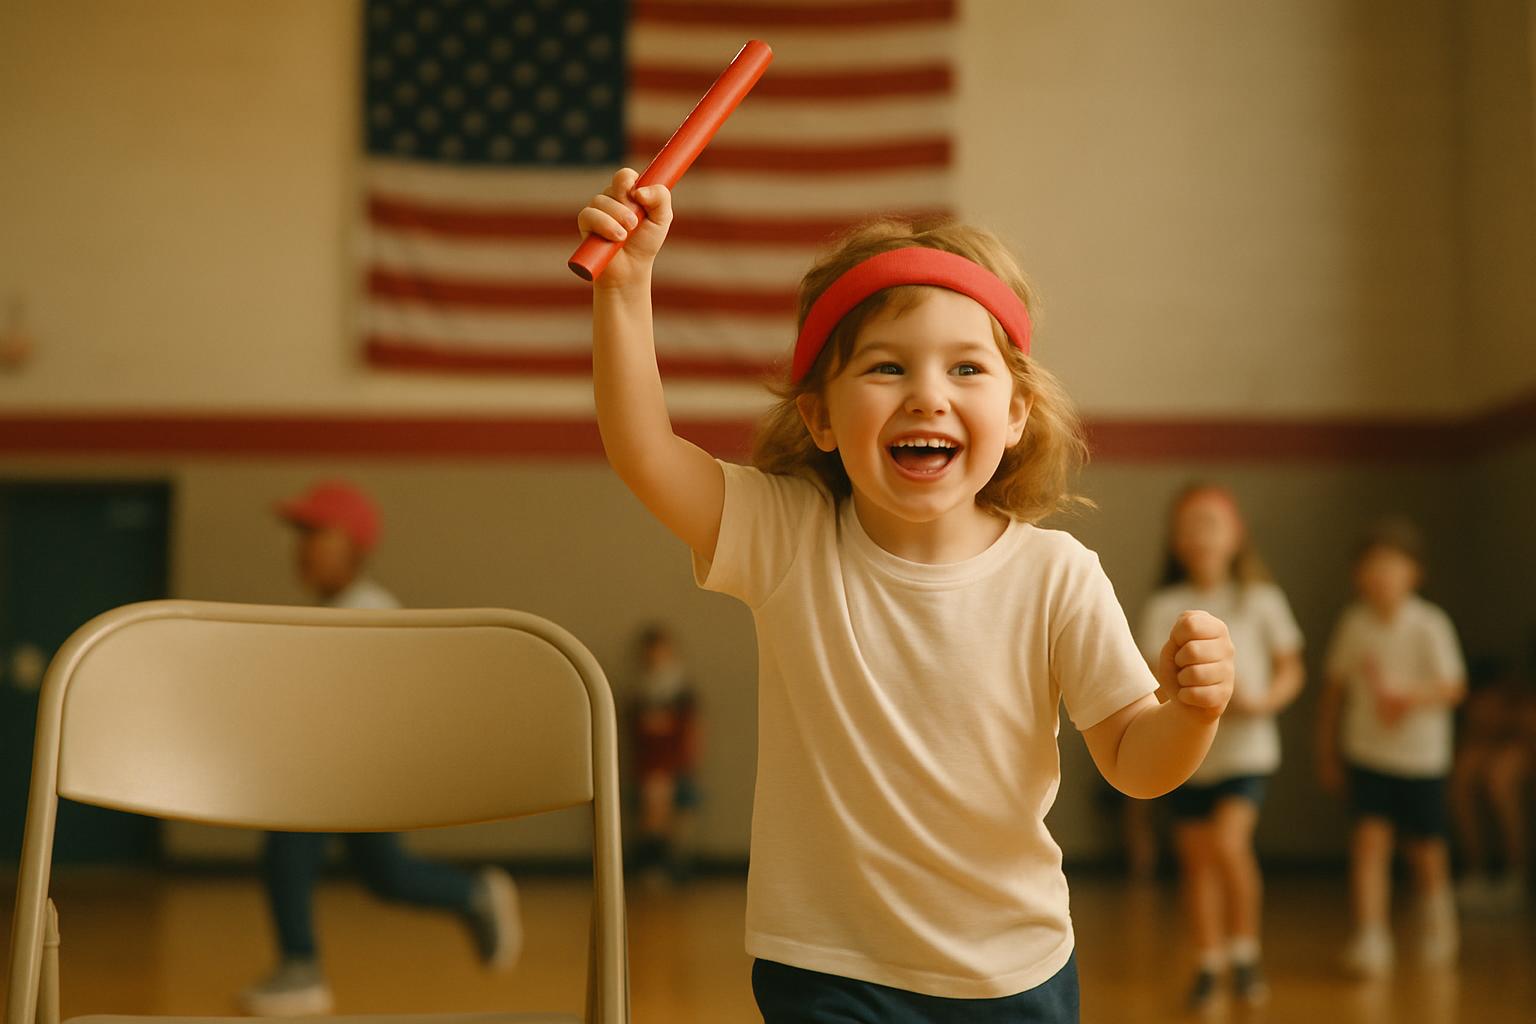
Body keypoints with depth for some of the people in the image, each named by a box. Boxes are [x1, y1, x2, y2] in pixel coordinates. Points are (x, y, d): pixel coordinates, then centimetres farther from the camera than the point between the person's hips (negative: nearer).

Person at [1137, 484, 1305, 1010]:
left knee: (1229, 842, -19)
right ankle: (1209, 964, 23)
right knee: (1197, 861, 7)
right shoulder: (1163, 607, -1)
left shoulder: (1261, 600, 0)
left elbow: (1290, 669, 5)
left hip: (1246, 747, -2)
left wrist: (1264, 701, -15)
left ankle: (1245, 951, 2)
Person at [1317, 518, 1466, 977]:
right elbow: (1335, 688, 7)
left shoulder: (1430, 625, -12)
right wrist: (1327, 749, 10)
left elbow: (1452, 686, -14)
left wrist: (1410, 697, -32)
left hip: (1420, 755, -1)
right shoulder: (1353, 623, -2)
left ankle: (1436, 919, 41)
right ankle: (1369, 939, -15)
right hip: (1367, 754, 1)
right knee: (1369, 839, -14)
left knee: (1425, 849, 12)